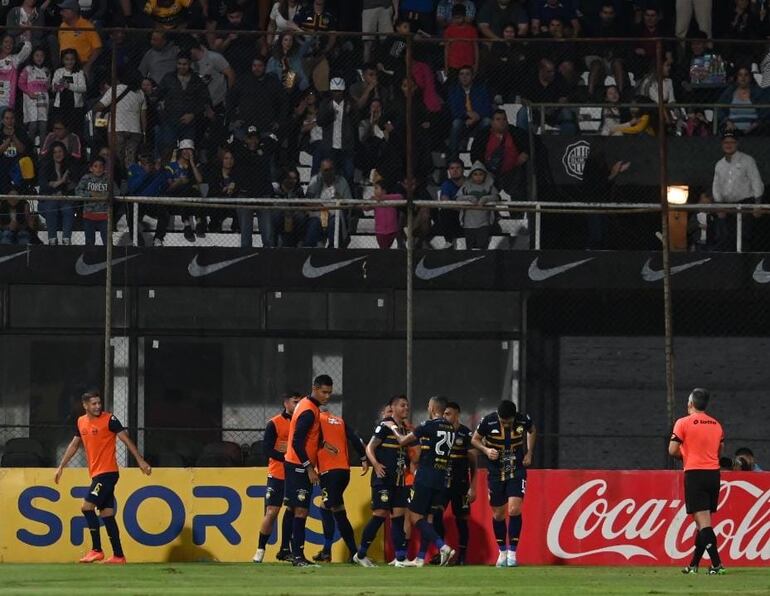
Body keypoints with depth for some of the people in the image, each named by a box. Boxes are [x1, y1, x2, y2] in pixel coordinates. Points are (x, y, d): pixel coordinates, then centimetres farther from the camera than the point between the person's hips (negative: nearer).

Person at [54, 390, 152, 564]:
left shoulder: (109, 419, -9)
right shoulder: (81, 422, 12)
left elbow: (126, 439, -10)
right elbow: (74, 445, 24)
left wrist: (140, 461, -16)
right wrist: (61, 466, 25)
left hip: (107, 472, -7)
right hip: (96, 474, 7)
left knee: (87, 507, -14)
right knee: (107, 514, 6)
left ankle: (96, 550, -9)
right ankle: (118, 556, 7)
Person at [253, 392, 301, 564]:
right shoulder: (274, 424, -4)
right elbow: (267, 448, -10)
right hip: (277, 475, -4)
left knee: (292, 511, 3)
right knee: (271, 512, -7)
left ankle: (284, 550, 11)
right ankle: (260, 550, 1)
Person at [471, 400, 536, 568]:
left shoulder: (523, 420, -13)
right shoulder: (488, 422, -16)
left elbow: (531, 431, 12)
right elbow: (474, 440, 0)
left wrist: (529, 453, 5)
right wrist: (486, 450, -19)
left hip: (517, 472, -1)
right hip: (495, 473, 1)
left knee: (514, 509, -16)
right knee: (498, 514, 6)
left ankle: (512, 552, -6)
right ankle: (502, 551, 23)